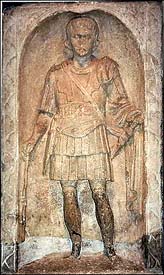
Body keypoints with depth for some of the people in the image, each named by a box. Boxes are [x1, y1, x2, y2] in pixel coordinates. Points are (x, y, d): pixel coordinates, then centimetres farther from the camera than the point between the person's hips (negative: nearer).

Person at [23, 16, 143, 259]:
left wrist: (134, 117, -11)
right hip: (63, 140, 2)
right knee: (69, 194, 3)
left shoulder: (107, 69, 6)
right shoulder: (56, 74, 8)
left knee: (100, 194, -4)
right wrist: (34, 139, 4)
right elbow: (47, 112, 12)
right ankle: (76, 245, 17)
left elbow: (119, 103, 8)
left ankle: (109, 247, 10)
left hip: (94, 140, -1)